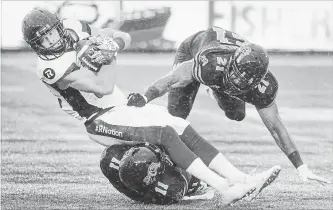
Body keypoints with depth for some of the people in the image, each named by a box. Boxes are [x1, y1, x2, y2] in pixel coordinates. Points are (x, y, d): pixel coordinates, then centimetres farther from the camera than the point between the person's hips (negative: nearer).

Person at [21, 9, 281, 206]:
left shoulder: (74, 29, 2)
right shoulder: (52, 67, -20)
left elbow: (124, 38, 7)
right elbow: (103, 87, -25)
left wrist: (113, 44, -15)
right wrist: (110, 57, -15)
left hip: (122, 107, 8)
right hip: (102, 123, -8)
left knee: (185, 131, -5)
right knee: (165, 132, -25)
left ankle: (241, 179, -10)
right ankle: (225, 189, -31)